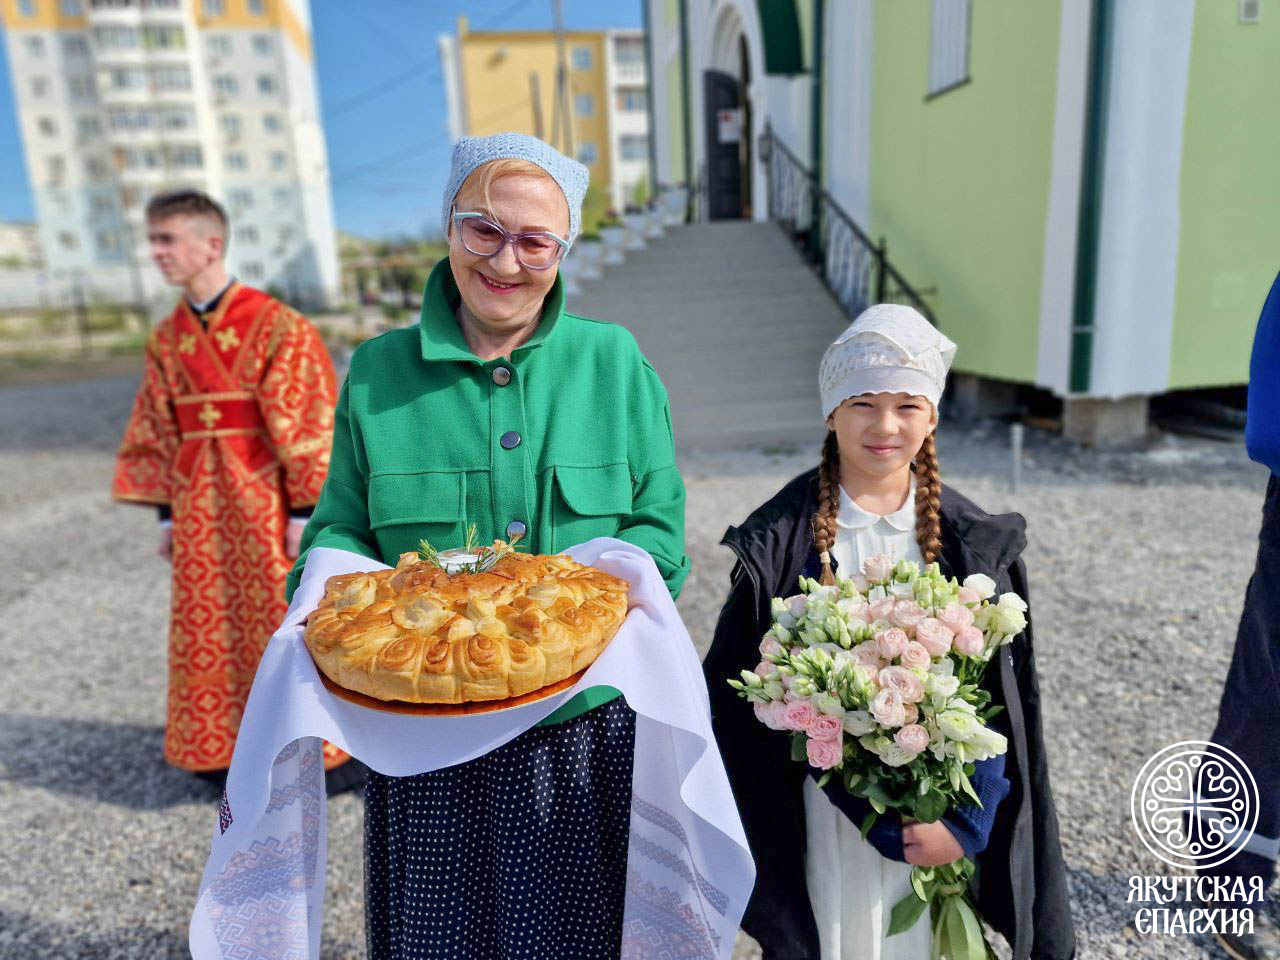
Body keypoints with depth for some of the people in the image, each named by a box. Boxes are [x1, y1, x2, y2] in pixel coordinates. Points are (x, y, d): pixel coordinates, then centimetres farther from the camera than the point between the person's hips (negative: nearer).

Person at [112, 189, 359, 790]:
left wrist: (305, 511, -14)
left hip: (264, 503, -6)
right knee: (207, 630, 13)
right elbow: (156, 434, 12)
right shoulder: (167, 339, 8)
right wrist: (167, 513, 10)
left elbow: (310, 423, -12)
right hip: (201, 509, 6)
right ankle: (223, 748, 32)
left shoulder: (276, 326, -10)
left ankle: (331, 751, 20)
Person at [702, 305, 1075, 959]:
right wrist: (876, 818, -12)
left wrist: (967, 820, -11)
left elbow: (1001, 699, -1)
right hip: (823, 814, -1)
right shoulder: (779, 541, -11)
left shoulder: (977, 543, -4)